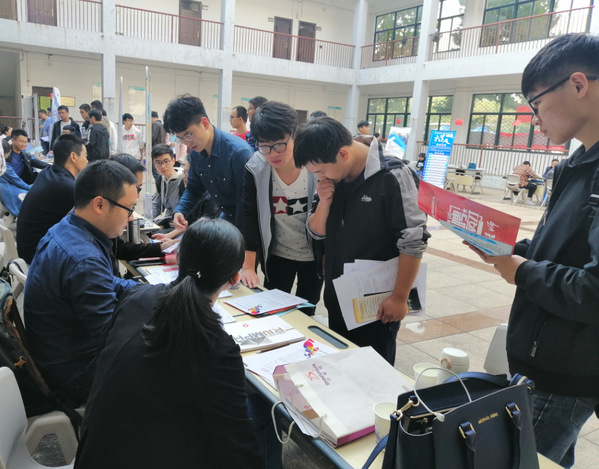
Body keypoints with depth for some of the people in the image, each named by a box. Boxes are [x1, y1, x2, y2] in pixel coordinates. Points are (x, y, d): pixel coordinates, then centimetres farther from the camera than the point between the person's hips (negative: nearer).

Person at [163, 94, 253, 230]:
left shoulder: (239, 152, -26)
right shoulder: (195, 152, -2)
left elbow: (245, 204, -25)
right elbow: (194, 188, 11)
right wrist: (180, 211, -7)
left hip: (244, 223, -6)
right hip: (226, 219, 7)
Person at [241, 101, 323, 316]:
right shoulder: (255, 168, -16)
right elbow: (249, 217, -13)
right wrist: (248, 266, -15)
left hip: (313, 255, 0)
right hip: (277, 254, 1)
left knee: (305, 313, 17)